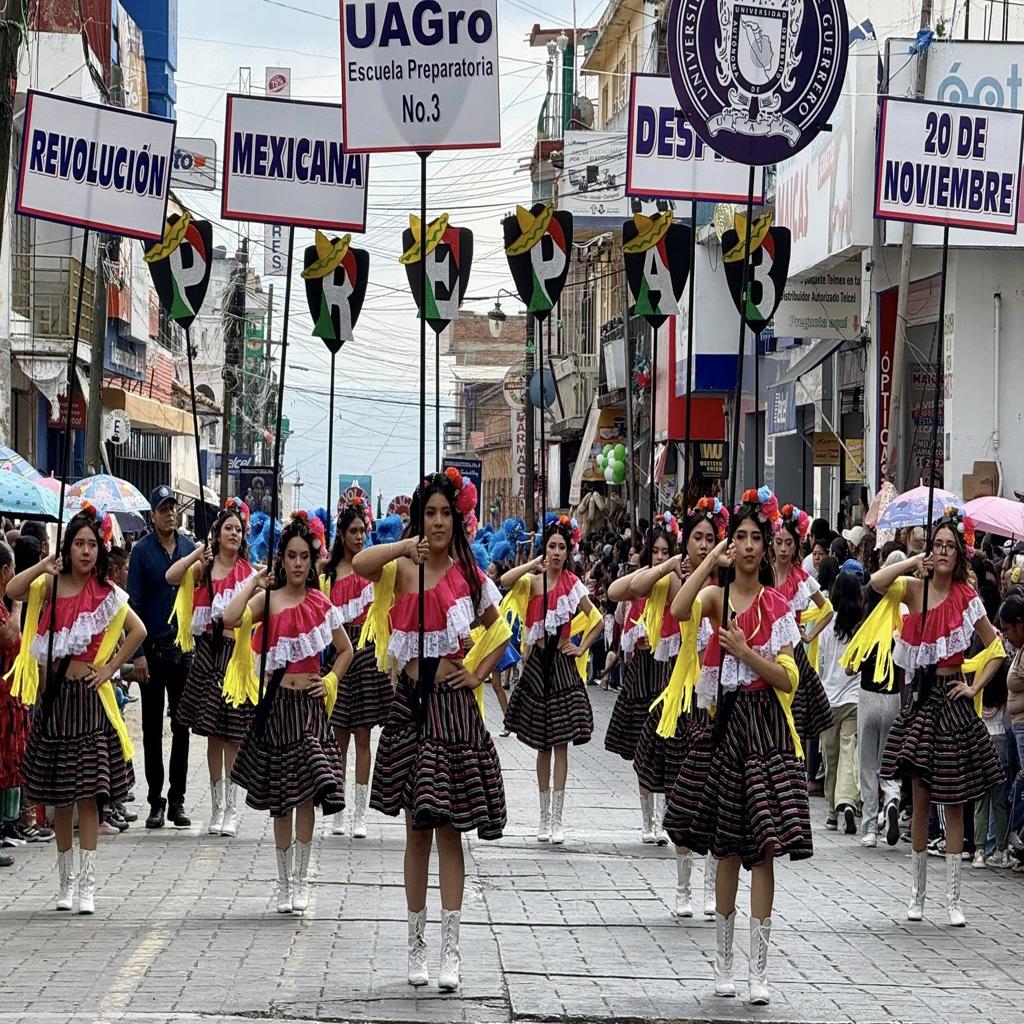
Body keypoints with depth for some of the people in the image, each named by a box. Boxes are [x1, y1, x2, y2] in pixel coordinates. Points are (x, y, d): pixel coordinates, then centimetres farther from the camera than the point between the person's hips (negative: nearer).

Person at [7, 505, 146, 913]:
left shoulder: (106, 593, 0)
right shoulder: (50, 585, 4)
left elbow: (138, 631, -4)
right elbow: (13, 591, -13)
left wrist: (110, 668, -7)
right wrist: (45, 566, -19)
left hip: (88, 696, -3)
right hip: (54, 694, 3)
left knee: (88, 795, -6)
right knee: (60, 798, 9)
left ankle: (87, 885, -4)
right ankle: (65, 882, 19)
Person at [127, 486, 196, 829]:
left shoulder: (189, 547, 5)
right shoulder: (142, 551, -4)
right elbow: (134, 603, -6)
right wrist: (137, 653, -12)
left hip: (183, 646, 3)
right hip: (152, 648, -3)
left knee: (182, 725, 5)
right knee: (152, 727, 5)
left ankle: (177, 800, 11)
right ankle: (156, 801, 11)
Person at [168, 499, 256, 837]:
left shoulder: (248, 572, 3)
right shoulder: (203, 569, 6)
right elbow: (171, 577, -10)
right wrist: (199, 553, -10)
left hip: (236, 653, -2)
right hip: (208, 652, 2)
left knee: (233, 735, -2)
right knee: (213, 735, 6)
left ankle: (231, 809, 3)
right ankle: (216, 807, 14)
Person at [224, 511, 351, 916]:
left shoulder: (320, 603, 5)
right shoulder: (267, 600, -1)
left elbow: (345, 650, 18)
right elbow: (230, 619, -21)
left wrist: (330, 681, 3)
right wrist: (255, 582, -13)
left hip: (309, 702, 1)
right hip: (277, 701, -1)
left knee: (307, 791, -10)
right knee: (281, 798, 6)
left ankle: (301, 877, 0)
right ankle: (284, 882, 15)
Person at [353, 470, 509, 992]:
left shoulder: (469, 576, 4)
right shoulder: (402, 570, -2)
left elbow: (500, 632, 18)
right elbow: (360, 564, -24)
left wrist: (478, 674, 6)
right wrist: (408, 546, -21)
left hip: (453, 707, 1)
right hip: (411, 705, -1)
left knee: (449, 830, 1)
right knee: (417, 830, 5)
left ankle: (450, 949, 1)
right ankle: (416, 944, 13)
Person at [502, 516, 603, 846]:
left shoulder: (572, 583, 0)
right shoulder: (533, 581, 2)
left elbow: (597, 620, 4)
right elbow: (505, 581, -18)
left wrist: (582, 648, -2)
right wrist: (535, 564, -13)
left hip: (562, 663, -2)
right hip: (538, 661, 2)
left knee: (561, 743, -1)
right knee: (542, 744, 8)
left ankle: (557, 819, 2)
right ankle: (544, 816, 15)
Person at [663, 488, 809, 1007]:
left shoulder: (777, 605, 4)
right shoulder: (717, 596, 4)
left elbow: (787, 679, -2)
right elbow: (679, 610, -20)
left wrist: (746, 652, -15)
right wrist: (713, 559, -15)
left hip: (767, 728, -1)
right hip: (726, 723, 1)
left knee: (763, 849, -5)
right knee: (728, 848, 7)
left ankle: (758, 970, -3)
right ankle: (723, 962, 18)